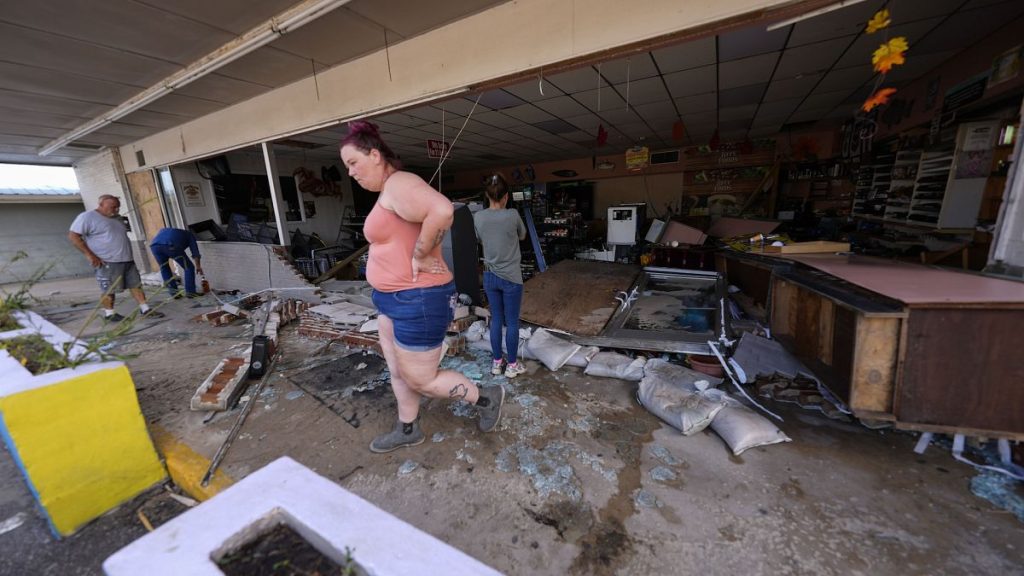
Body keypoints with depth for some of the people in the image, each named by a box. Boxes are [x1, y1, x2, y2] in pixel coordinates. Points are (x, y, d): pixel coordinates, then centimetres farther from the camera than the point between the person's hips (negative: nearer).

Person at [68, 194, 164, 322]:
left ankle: (145, 309, 9)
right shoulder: (87, 217, -7)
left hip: (127, 260, 7)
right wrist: (90, 255, -17)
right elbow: (73, 236, -11)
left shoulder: (117, 218, 16)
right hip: (108, 262, -7)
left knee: (136, 285, 6)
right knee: (109, 290, 1)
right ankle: (109, 314, 12)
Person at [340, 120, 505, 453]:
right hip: (394, 299, 11)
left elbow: (442, 211, -37)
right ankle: (407, 431, 42)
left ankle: (487, 398, 23)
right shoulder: (387, 193, 15)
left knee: (420, 380, 4)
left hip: (418, 300, -11)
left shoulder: (398, 184, -18)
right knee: (399, 372, 21)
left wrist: (419, 257, -26)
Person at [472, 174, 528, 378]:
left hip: (490, 277, 4)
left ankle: (496, 362, 25)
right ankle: (512, 365, 20)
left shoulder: (478, 217, -4)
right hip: (511, 278, -4)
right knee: (512, 322, 8)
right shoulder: (512, 215, -14)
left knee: (496, 319, 15)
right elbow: (522, 236, 6)